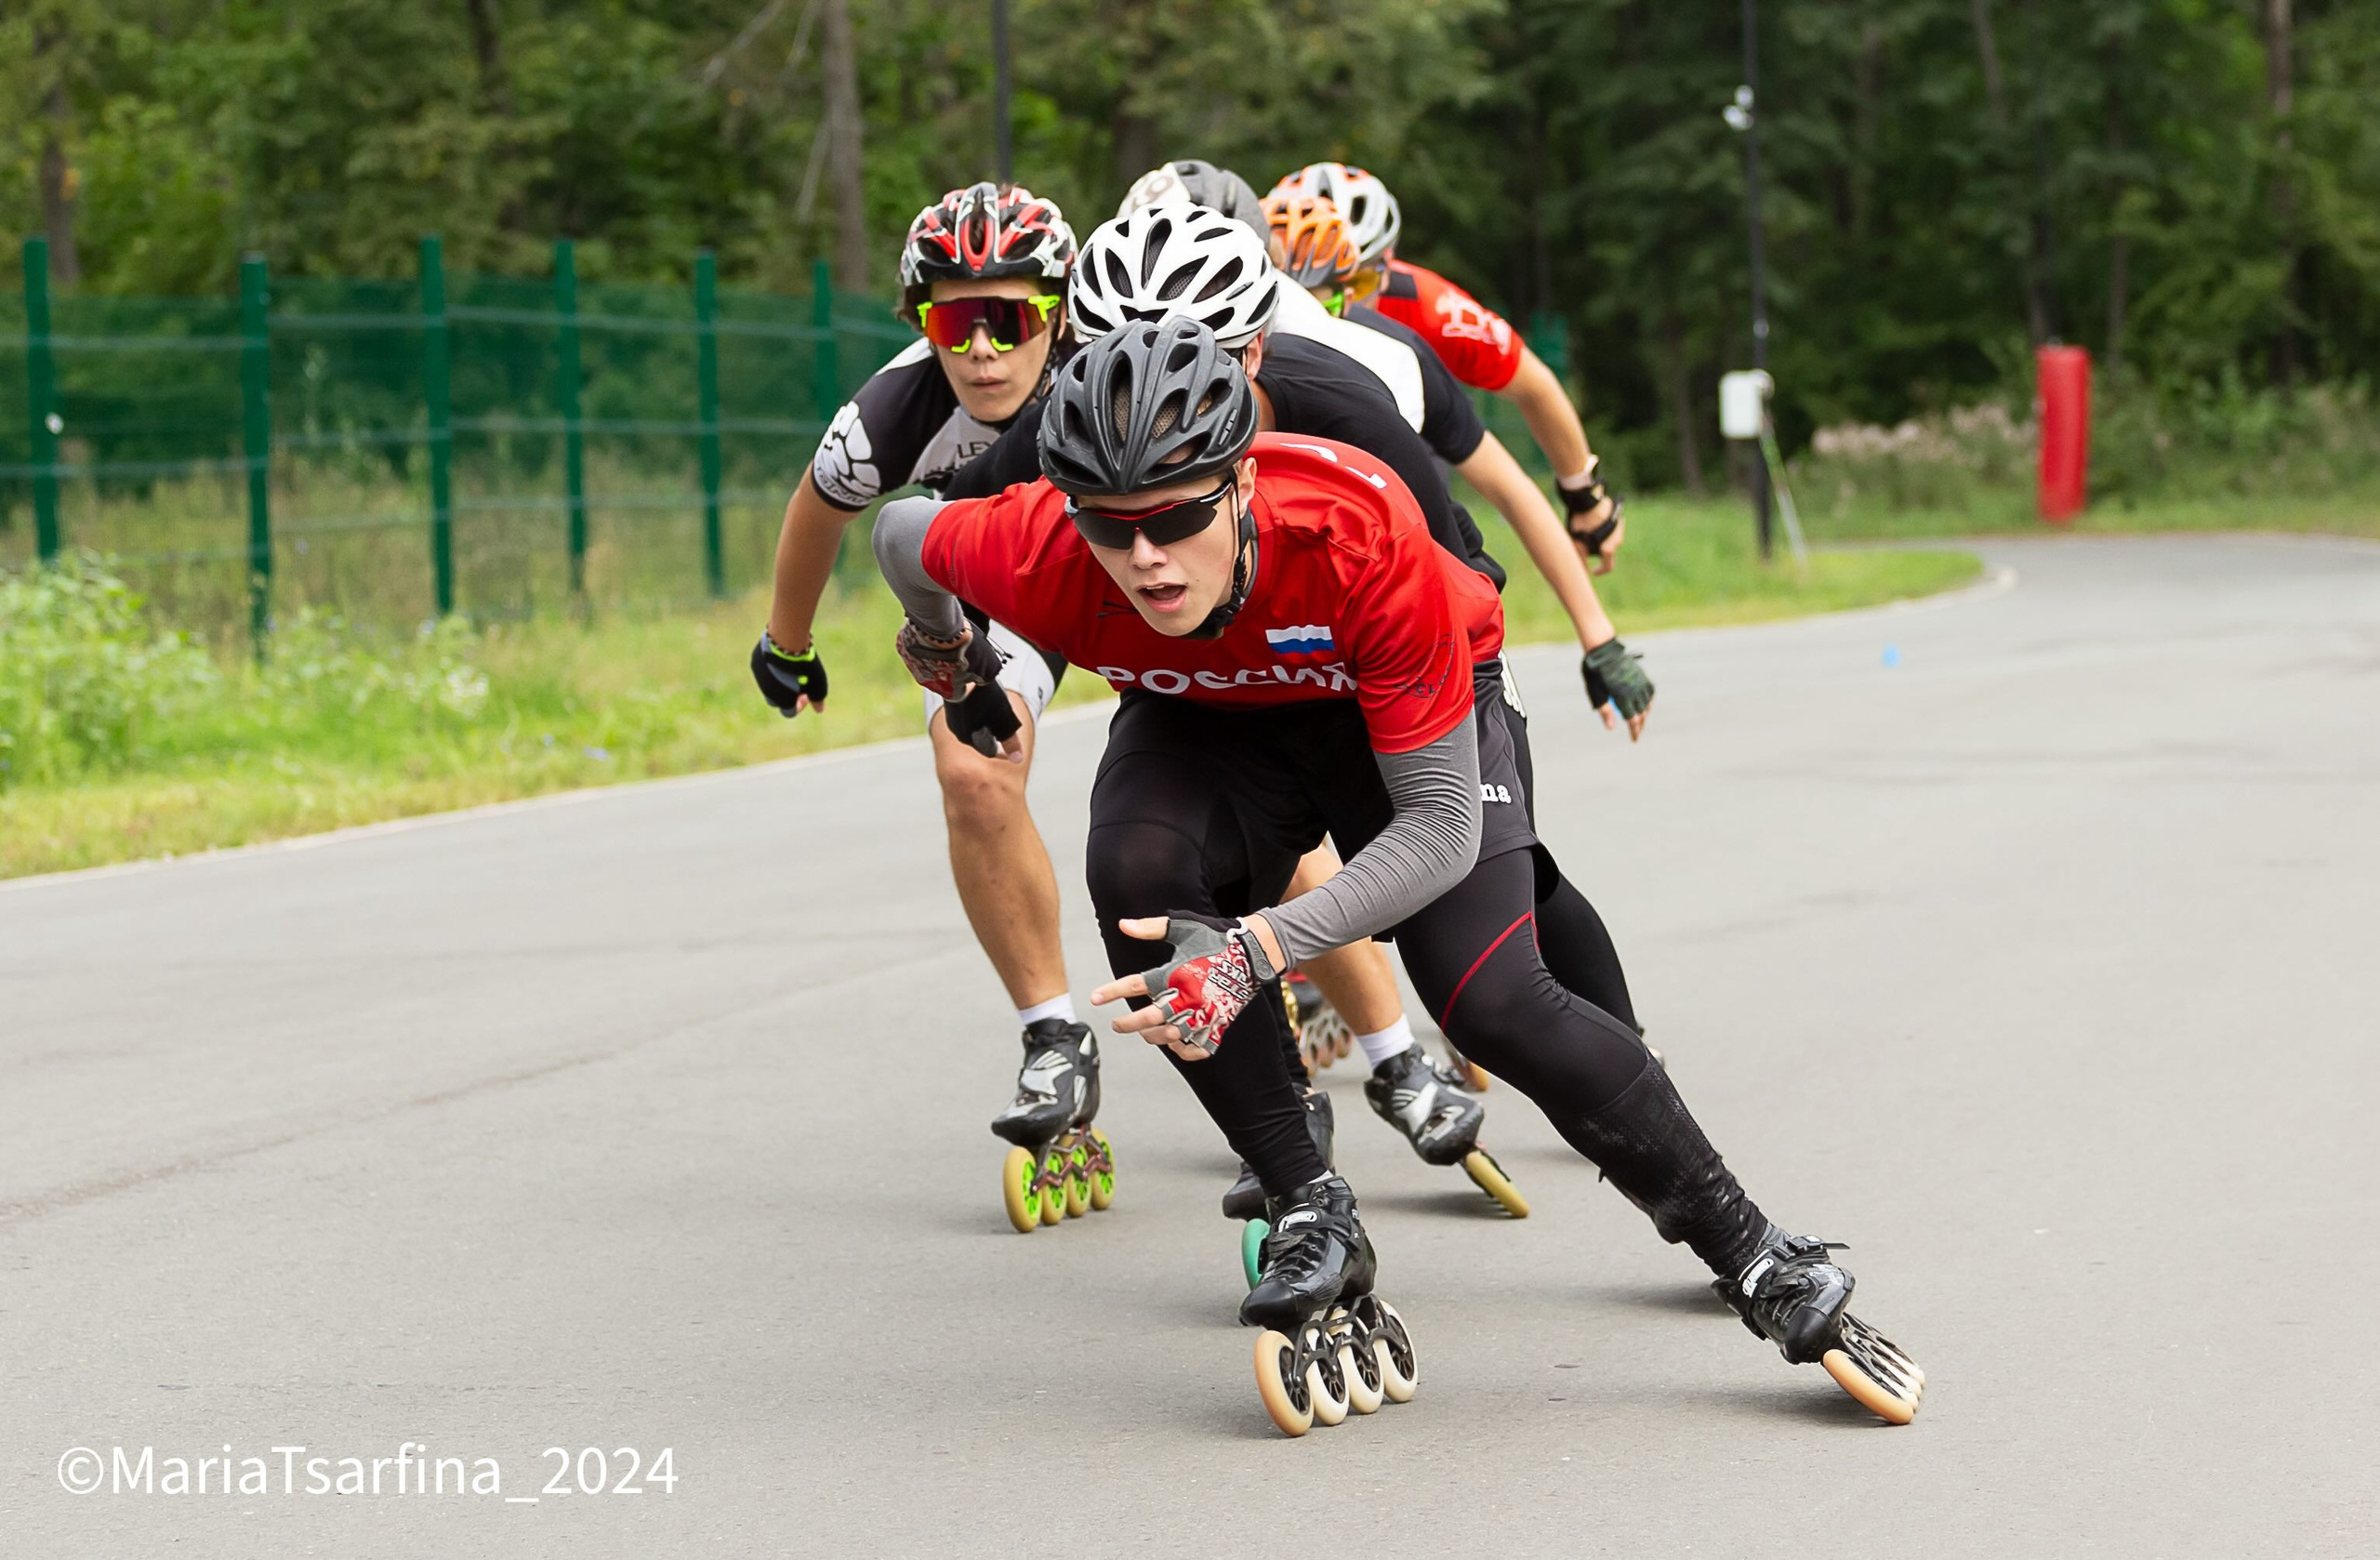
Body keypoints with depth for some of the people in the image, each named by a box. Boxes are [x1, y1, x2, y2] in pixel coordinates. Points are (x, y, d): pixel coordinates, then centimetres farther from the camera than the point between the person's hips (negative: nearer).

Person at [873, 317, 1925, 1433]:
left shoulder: (1357, 532, -41)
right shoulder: (1039, 556, -34)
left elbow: (1439, 827, -35)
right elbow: (904, 531, -8)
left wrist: (1257, 948, -46)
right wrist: (941, 651, 14)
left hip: (1404, 709, -2)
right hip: (1202, 722, 2)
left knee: (1493, 1004, -19)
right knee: (1138, 879, -30)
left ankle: (1764, 1267, -2)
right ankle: (1312, 1218, -15)